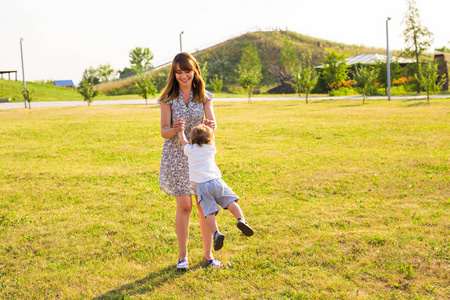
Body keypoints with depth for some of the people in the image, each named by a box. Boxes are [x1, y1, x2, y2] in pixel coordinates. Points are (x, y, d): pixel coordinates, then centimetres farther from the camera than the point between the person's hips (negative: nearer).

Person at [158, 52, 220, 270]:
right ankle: (182, 255, 11)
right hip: (176, 155, -2)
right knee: (184, 205, -4)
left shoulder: (204, 97, 3)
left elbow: (212, 125, -3)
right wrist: (174, 129, -28)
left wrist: (210, 126, -28)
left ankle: (208, 254, 15)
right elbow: (164, 131, -5)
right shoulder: (168, 99, -2)